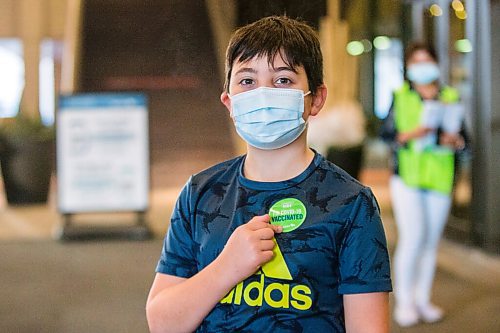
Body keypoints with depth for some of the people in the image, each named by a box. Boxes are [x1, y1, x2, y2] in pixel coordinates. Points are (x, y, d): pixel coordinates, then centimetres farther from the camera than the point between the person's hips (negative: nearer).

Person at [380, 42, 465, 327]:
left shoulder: (451, 98, 8)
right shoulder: (400, 96, 3)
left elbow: (463, 137, 10)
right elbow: (386, 133, -1)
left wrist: (454, 140, -12)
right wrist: (409, 135, -18)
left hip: (440, 178, 3)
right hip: (407, 176, -3)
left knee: (431, 241, 7)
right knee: (412, 237, -10)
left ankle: (423, 299, 19)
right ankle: (404, 301, 2)